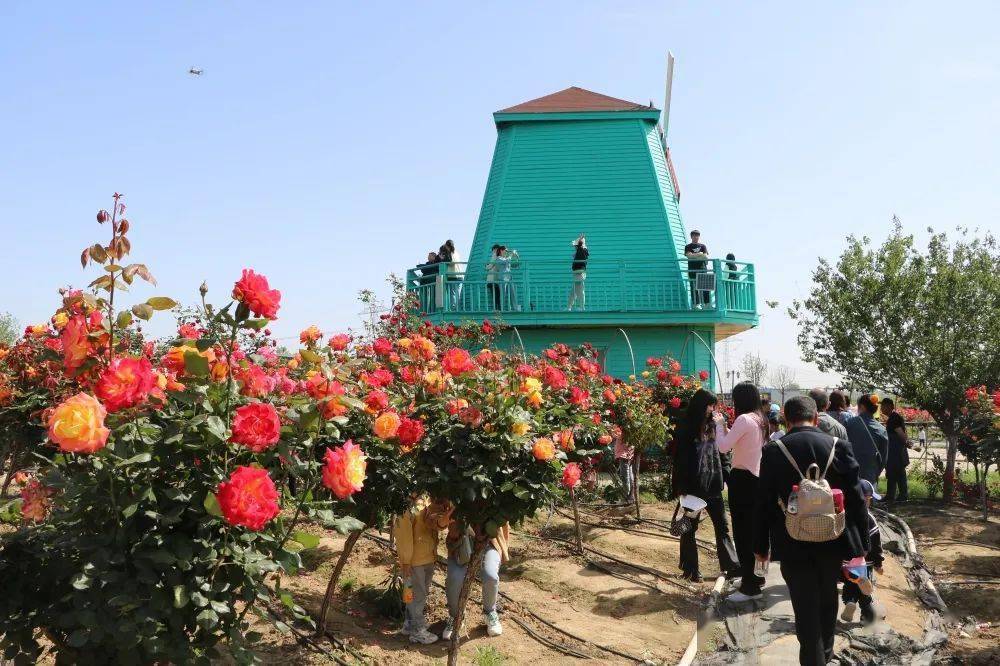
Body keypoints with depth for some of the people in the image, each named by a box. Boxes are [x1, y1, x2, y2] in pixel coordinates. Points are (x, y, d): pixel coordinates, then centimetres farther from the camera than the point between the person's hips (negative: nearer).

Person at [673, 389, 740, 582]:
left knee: (722, 526, 7)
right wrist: (681, 488, -14)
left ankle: (731, 565, 12)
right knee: (690, 528, 6)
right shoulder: (686, 430, -10)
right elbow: (679, 460, -11)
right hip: (693, 486, -6)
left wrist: (721, 478, 7)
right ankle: (690, 568, 14)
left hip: (712, 484, 6)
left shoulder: (711, 427, 8)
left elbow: (718, 453, 14)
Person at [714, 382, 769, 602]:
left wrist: (719, 425, -4)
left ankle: (750, 587, 0)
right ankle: (754, 576, 31)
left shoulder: (744, 419, -18)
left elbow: (723, 447, -18)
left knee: (742, 532, -3)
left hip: (742, 479, -9)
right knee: (752, 530, 19)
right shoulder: (759, 419, 11)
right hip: (755, 478, 9)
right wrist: (725, 426, 13)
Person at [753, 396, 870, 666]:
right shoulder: (838, 446, -7)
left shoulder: (773, 451, -9)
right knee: (827, 602, 24)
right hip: (832, 540, 3)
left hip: (792, 545, -3)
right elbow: (856, 498, -5)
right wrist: (861, 542, 4)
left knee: (805, 609, 6)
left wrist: (760, 545, 5)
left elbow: (763, 503, -6)